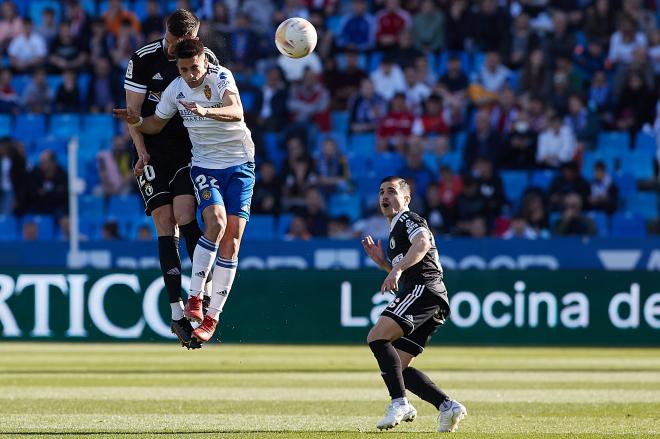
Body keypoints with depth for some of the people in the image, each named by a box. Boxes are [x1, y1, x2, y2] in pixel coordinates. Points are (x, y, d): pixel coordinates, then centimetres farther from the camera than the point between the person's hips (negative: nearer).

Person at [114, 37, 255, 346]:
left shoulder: (221, 77, -15)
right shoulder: (175, 90, -3)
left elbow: (236, 112, -32)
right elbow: (157, 124, 13)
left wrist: (206, 111, -49)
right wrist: (137, 122, -9)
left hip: (240, 165, -1)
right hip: (205, 167, 1)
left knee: (232, 240, -6)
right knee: (216, 222, -26)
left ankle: (212, 317, 1)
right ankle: (194, 297, -18)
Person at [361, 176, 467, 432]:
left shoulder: (408, 219, 3)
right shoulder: (394, 231, 32)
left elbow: (422, 243, -21)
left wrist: (397, 270, -34)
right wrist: (382, 262, 26)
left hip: (424, 289, -10)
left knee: (377, 337, -24)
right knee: (396, 367, 5)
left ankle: (400, 404, -32)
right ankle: (447, 406, -3)